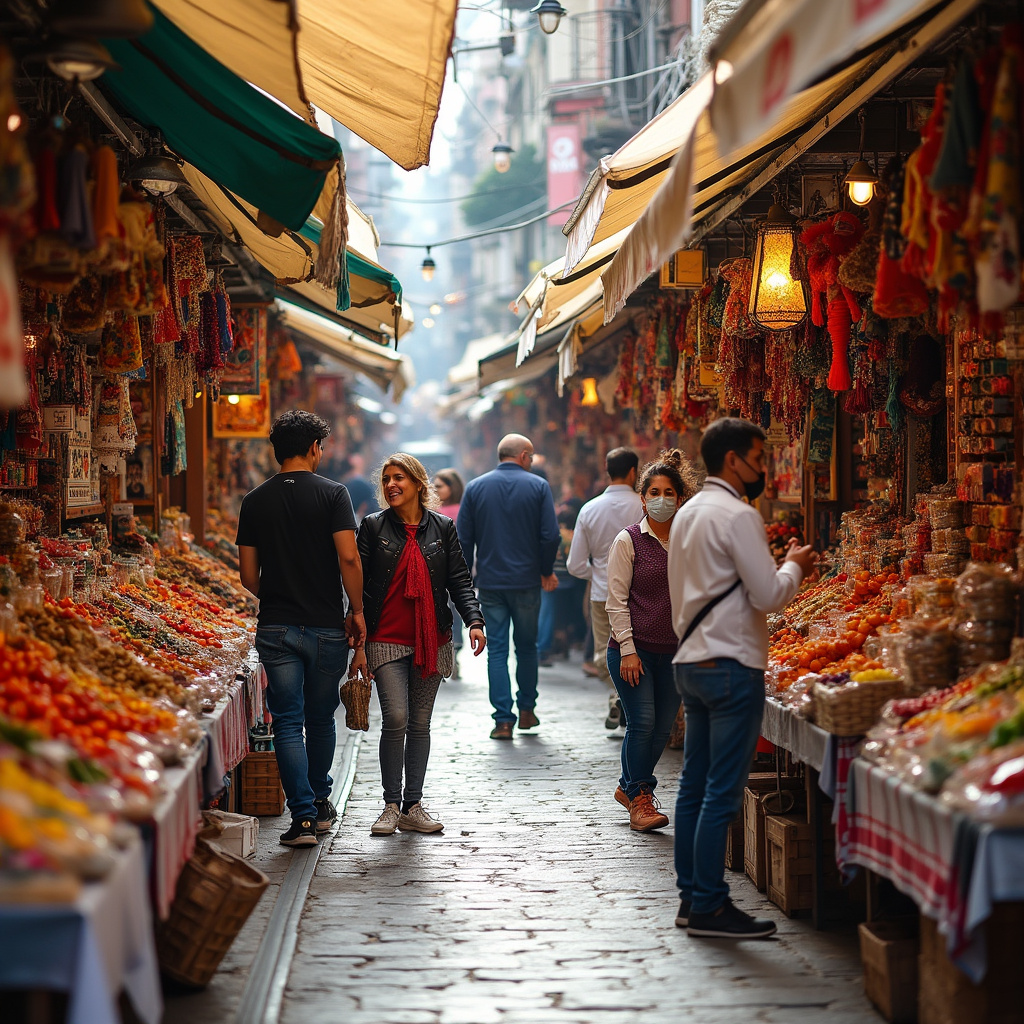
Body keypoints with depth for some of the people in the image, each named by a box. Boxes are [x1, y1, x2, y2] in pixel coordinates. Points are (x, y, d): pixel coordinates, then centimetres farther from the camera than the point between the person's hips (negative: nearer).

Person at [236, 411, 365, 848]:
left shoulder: (255, 501, 4)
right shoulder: (332, 494, -5)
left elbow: (248, 575, 5)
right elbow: (348, 557, -14)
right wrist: (356, 610, -2)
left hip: (276, 627, 1)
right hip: (326, 627, -1)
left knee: (288, 722, 1)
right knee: (321, 719, 15)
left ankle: (303, 815, -7)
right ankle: (320, 804, 30)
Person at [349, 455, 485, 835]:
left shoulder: (442, 528, 7)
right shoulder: (373, 526, 2)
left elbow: (459, 580, 6)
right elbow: (360, 587, 0)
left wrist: (474, 620, -12)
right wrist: (358, 645, -5)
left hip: (431, 642, 2)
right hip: (387, 642, -2)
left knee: (420, 723, 7)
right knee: (396, 719, -13)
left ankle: (413, 807, 15)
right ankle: (391, 806, 0)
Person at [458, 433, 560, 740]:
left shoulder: (475, 487, 3)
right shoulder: (538, 486, -3)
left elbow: (463, 538, 2)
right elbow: (550, 535, -7)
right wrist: (546, 571, 7)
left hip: (490, 583, 1)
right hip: (526, 581, -1)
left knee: (496, 650, 2)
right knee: (527, 647, 15)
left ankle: (503, 720, -2)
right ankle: (527, 710, 22)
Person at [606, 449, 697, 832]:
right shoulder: (628, 541, -4)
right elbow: (617, 600, -5)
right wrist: (627, 650, -11)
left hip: (674, 651, 4)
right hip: (633, 649, -4)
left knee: (663, 726, 7)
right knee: (642, 722, -8)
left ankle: (629, 786, 28)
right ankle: (640, 800, 6)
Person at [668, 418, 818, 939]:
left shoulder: (687, 513, 15)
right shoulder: (737, 515, -14)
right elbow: (769, 595, -16)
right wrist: (794, 566, 3)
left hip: (691, 661, 10)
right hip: (731, 666, -10)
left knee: (694, 786, 11)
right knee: (722, 792, -6)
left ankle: (691, 896, 16)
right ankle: (708, 906, -4)